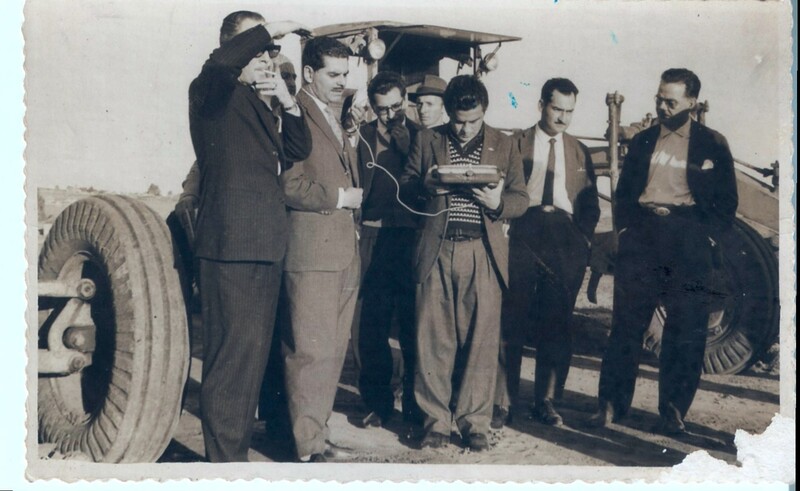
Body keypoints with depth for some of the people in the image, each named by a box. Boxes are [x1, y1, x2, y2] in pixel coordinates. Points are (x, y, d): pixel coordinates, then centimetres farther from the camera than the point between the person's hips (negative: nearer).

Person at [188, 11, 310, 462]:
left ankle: (238, 439, 27)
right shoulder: (213, 93, -3)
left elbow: (297, 150, 20)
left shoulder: (258, 105, 22)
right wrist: (270, 31, -13)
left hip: (266, 246, 9)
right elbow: (222, 62, -26)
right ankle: (226, 456, -1)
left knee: (254, 352, 15)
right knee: (235, 353, -9)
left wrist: (286, 100, 7)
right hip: (232, 244, -9)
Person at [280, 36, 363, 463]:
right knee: (311, 351, -5)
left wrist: (354, 198, 10)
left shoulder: (336, 121, 22)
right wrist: (339, 196, -11)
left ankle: (314, 431, 24)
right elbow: (289, 185, -17)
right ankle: (306, 447, 4)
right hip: (311, 252, -9)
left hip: (343, 251, 9)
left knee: (333, 350, 12)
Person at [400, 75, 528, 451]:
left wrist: (498, 203, -12)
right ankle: (436, 421, 13)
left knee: (482, 339, 0)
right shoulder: (427, 140, 12)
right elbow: (405, 188, 11)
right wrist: (424, 186, -12)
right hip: (435, 251, 0)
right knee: (433, 339, 1)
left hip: (481, 252, 0)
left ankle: (475, 423, 12)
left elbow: (521, 198, 10)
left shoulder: (503, 145, 12)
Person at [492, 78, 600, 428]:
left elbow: (591, 204, 16)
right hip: (522, 237, -3)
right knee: (511, 321, -4)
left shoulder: (579, 152, 17)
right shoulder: (517, 143, 8)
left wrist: (583, 238, 3)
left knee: (557, 325, 4)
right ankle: (503, 401, 4)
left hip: (565, 242, 3)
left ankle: (546, 401, 14)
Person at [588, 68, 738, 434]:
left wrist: (707, 237, -4)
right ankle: (611, 404, 5)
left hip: (688, 238, -2)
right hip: (642, 234, 2)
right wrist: (625, 228, 4)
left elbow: (727, 201, 7)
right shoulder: (642, 141, 14)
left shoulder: (713, 144, 6)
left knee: (686, 329, 0)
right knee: (626, 322, -1)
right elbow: (623, 191, 17)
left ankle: (673, 411, 9)